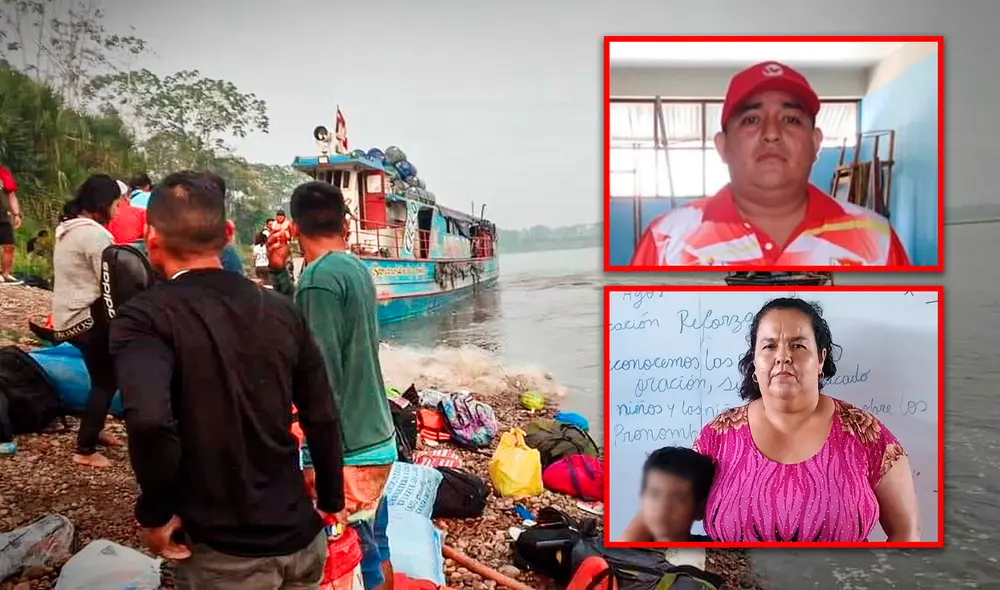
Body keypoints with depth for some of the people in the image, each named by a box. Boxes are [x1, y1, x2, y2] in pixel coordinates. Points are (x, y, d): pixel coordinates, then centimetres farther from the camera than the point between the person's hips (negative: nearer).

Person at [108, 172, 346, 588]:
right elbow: (322, 418, 3)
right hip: (300, 536, 5)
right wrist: (332, 500, 16)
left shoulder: (145, 316, -14)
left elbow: (149, 418, -31)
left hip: (224, 553, -4)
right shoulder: (281, 310, 0)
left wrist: (155, 512, -14)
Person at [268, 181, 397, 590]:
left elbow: (324, 378, -21)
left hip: (345, 451, -9)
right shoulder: (357, 268, 7)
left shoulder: (319, 277, -18)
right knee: (376, 554, 22)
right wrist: (279, 273, 12)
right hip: (377, 439, 9)